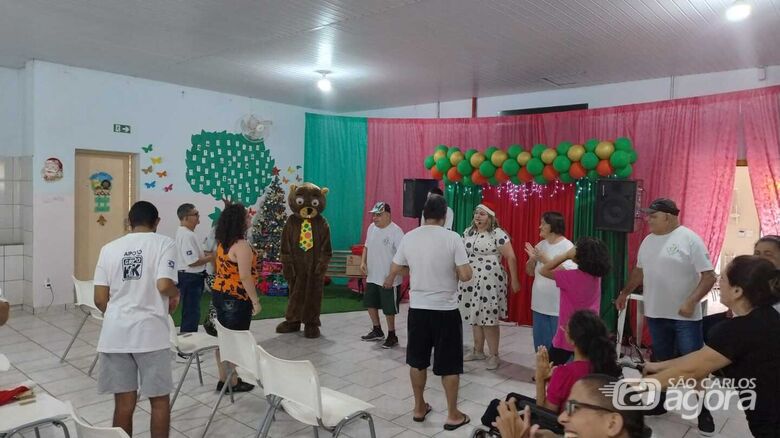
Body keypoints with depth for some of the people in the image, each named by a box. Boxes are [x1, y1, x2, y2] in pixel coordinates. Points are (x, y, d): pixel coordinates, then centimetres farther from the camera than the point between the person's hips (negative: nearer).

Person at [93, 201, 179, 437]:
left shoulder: (109, 248, 7)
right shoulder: (164, 243, -4)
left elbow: (100, 298, 5)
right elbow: (164, 285, -17)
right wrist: (176, 294, 6)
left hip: (115, 333, 4)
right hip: (150, 332, -4)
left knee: (124, 402, 12)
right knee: (160, 400, 10)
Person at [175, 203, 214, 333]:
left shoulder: (184, 232, 11)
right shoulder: (187, 235, -22)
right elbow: (192, 262, -25)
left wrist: (206, 254, 7)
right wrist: (211, 257, -14)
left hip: (191, 277, 11)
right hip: (190, 278, -11)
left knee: (192, 312, 20)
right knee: (191, 313, -3)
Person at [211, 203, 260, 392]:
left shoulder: (222, 243, 8)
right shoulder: (242, 245, -20)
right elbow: (245, 277, -23)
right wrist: (255, 301, -16)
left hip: (219, 294, 9)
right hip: (236, 299, -9)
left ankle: (223, 379, 26)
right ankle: (233, 382, 14)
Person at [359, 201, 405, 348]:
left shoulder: (396, 231, -18)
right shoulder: (371, 228, 6)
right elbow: (366, 247, 18)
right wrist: (363, 262, 2)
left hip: (389, 279, -8)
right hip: (372, 277, 8)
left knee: (389, 309, 2)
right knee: (370, 303, 19)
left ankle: (392, 336, 20)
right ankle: (377, 331, 37)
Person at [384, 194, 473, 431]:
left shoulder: (409, 238, -2)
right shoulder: (452, 238, -12)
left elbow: (394, 270, 10)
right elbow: (466, 275, -15)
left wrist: (389, 280, 33)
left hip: (418, 308, 3)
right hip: (446, 310, -3)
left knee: (418, 360, 16)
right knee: (449, 364, 8)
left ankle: (419, 408, 29)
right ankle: (453, 415, 18)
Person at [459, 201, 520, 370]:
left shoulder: (498, 233, -9)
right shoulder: (468, 232, 11)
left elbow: (511, 257, -9)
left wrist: (514, 280, -10)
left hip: (489, 282, -6)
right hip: (470, 282, 6)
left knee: (489, 319, -3)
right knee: (474, 316, 13)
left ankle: (494, 355, 10)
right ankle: (478, 351, 28)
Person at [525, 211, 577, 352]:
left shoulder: (567, 246, -11)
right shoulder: (541, 245, 7)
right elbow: (530, 272, 12)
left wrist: (545, 259, -24)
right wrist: (532, 259, -8)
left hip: (559, 307, -6)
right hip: (540, 305, 7)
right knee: (541, 344, 16)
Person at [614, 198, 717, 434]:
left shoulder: (689, 239, -12)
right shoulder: (648, 241, 8)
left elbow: (709, 276, -14)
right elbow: (639, 271, 20)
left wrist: (691, 301, -24)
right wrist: (624, 293, 20)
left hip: (685, 317, -6)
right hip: (656, 314, 6)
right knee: (660, 362, 16)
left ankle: (703, 411, 18)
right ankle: (658, 403, 29)